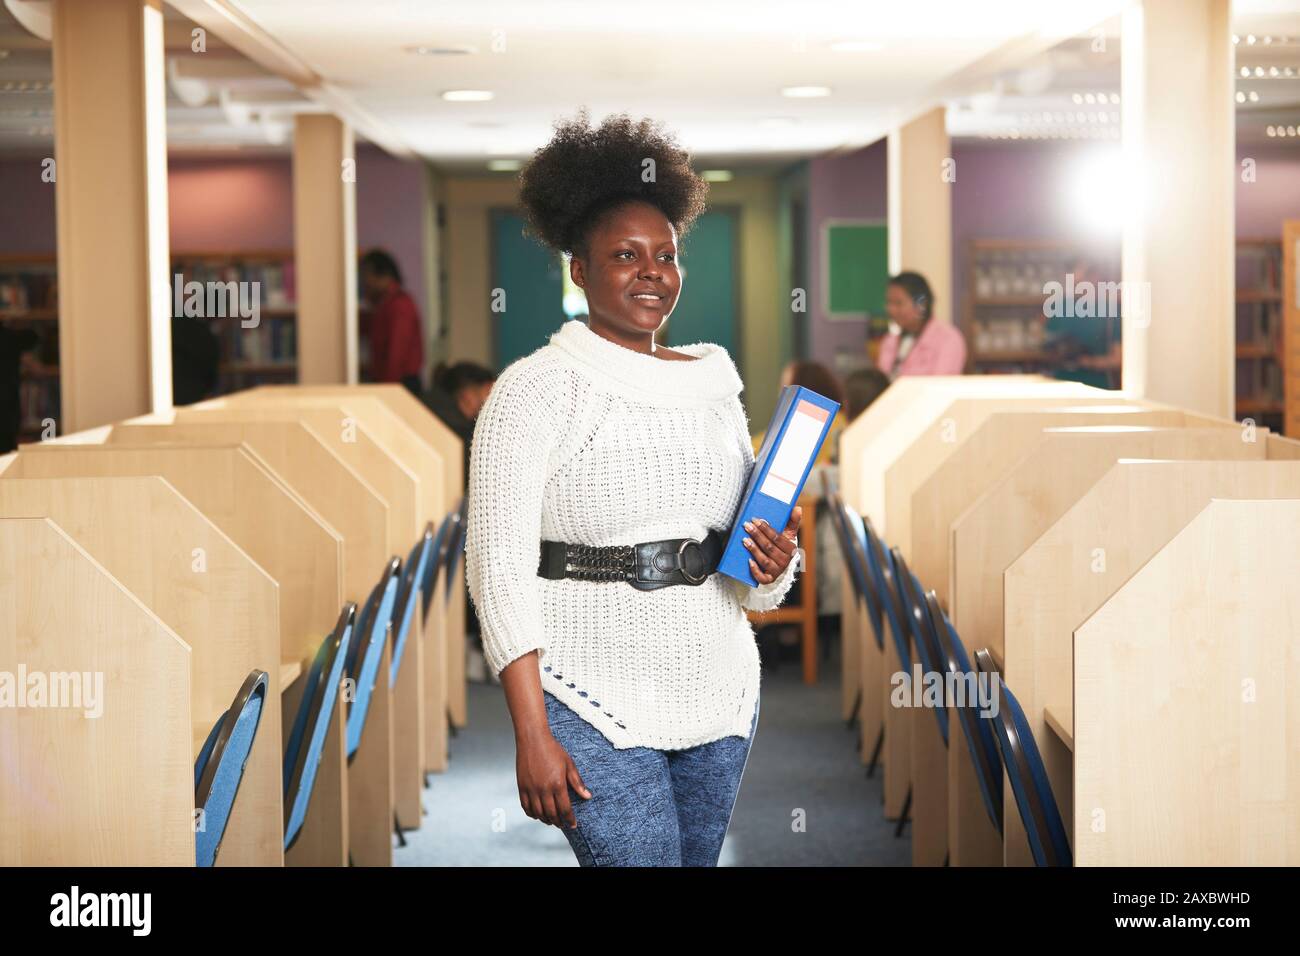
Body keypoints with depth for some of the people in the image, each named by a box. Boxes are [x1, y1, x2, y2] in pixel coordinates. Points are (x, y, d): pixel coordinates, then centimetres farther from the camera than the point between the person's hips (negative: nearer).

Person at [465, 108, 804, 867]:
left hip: (721, 693, 6)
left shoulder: (715, 385, 10)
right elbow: (500, 567, -12)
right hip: (596, 709, -6)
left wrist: (774, 567, -8)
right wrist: (531, 735, -17)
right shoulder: (537, 390, -7)